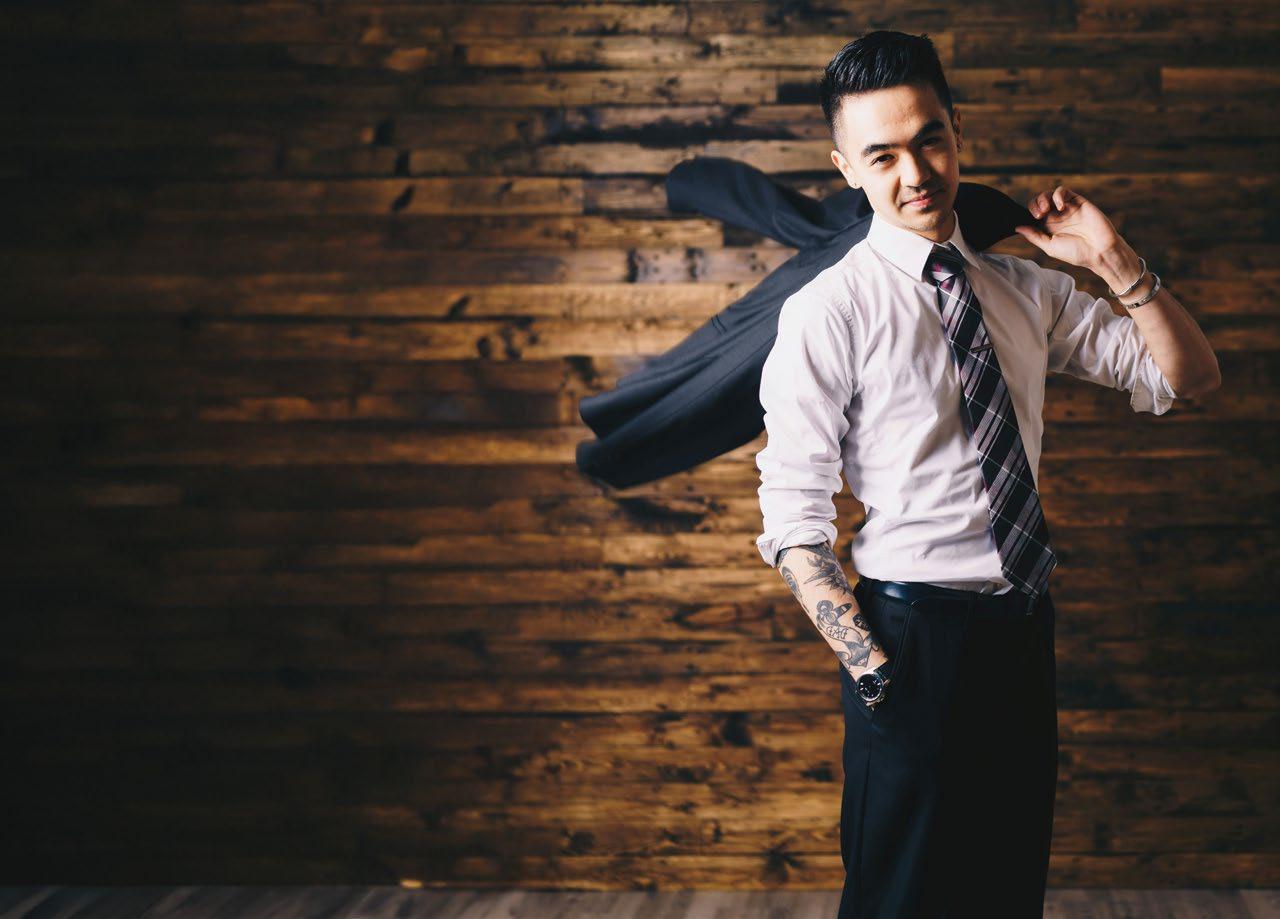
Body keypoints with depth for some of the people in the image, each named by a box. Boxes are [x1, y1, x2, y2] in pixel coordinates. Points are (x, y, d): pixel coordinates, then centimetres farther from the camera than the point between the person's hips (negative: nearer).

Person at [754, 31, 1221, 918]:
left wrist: (1116, 263, -4)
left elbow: (1188, 376, 10)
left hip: (1024, 628, 6)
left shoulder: (1026, 290, 8)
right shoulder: (830, 310, -11)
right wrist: (870, 668, -19)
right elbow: (792, 520, -13)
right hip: (915, 635, -6)